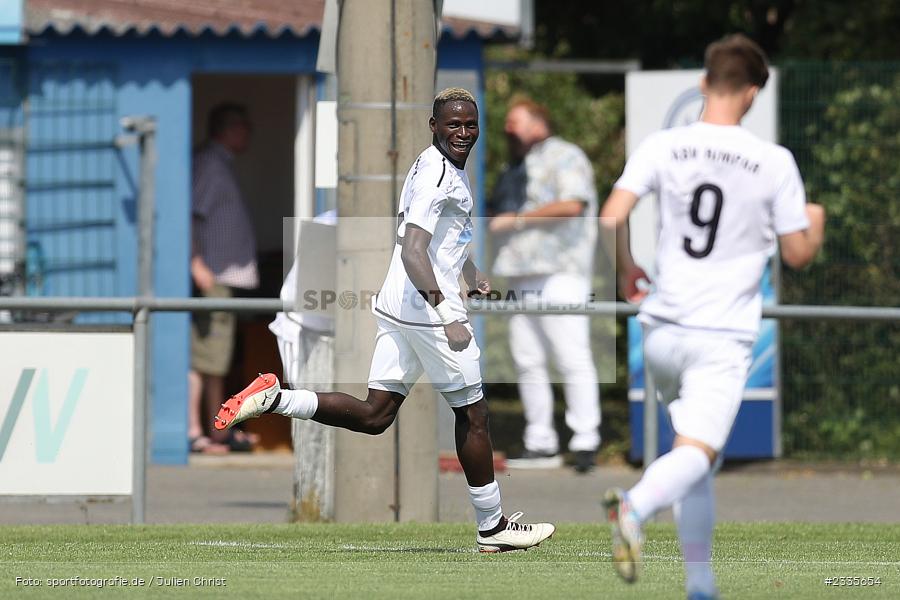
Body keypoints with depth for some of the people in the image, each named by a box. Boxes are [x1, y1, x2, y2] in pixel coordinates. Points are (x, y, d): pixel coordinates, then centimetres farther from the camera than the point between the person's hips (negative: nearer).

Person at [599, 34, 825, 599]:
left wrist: (626, 270, 11)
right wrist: (816, 221, 23)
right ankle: (635, 507, -44)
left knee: (699, 455, 19)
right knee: (696, 454, -13)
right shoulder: (774, 162, -5)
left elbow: (612, 218, -9)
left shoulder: (662, 146, -2)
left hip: (663, 328, 4)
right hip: (722, 337, -4)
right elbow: (798, 254, 1)